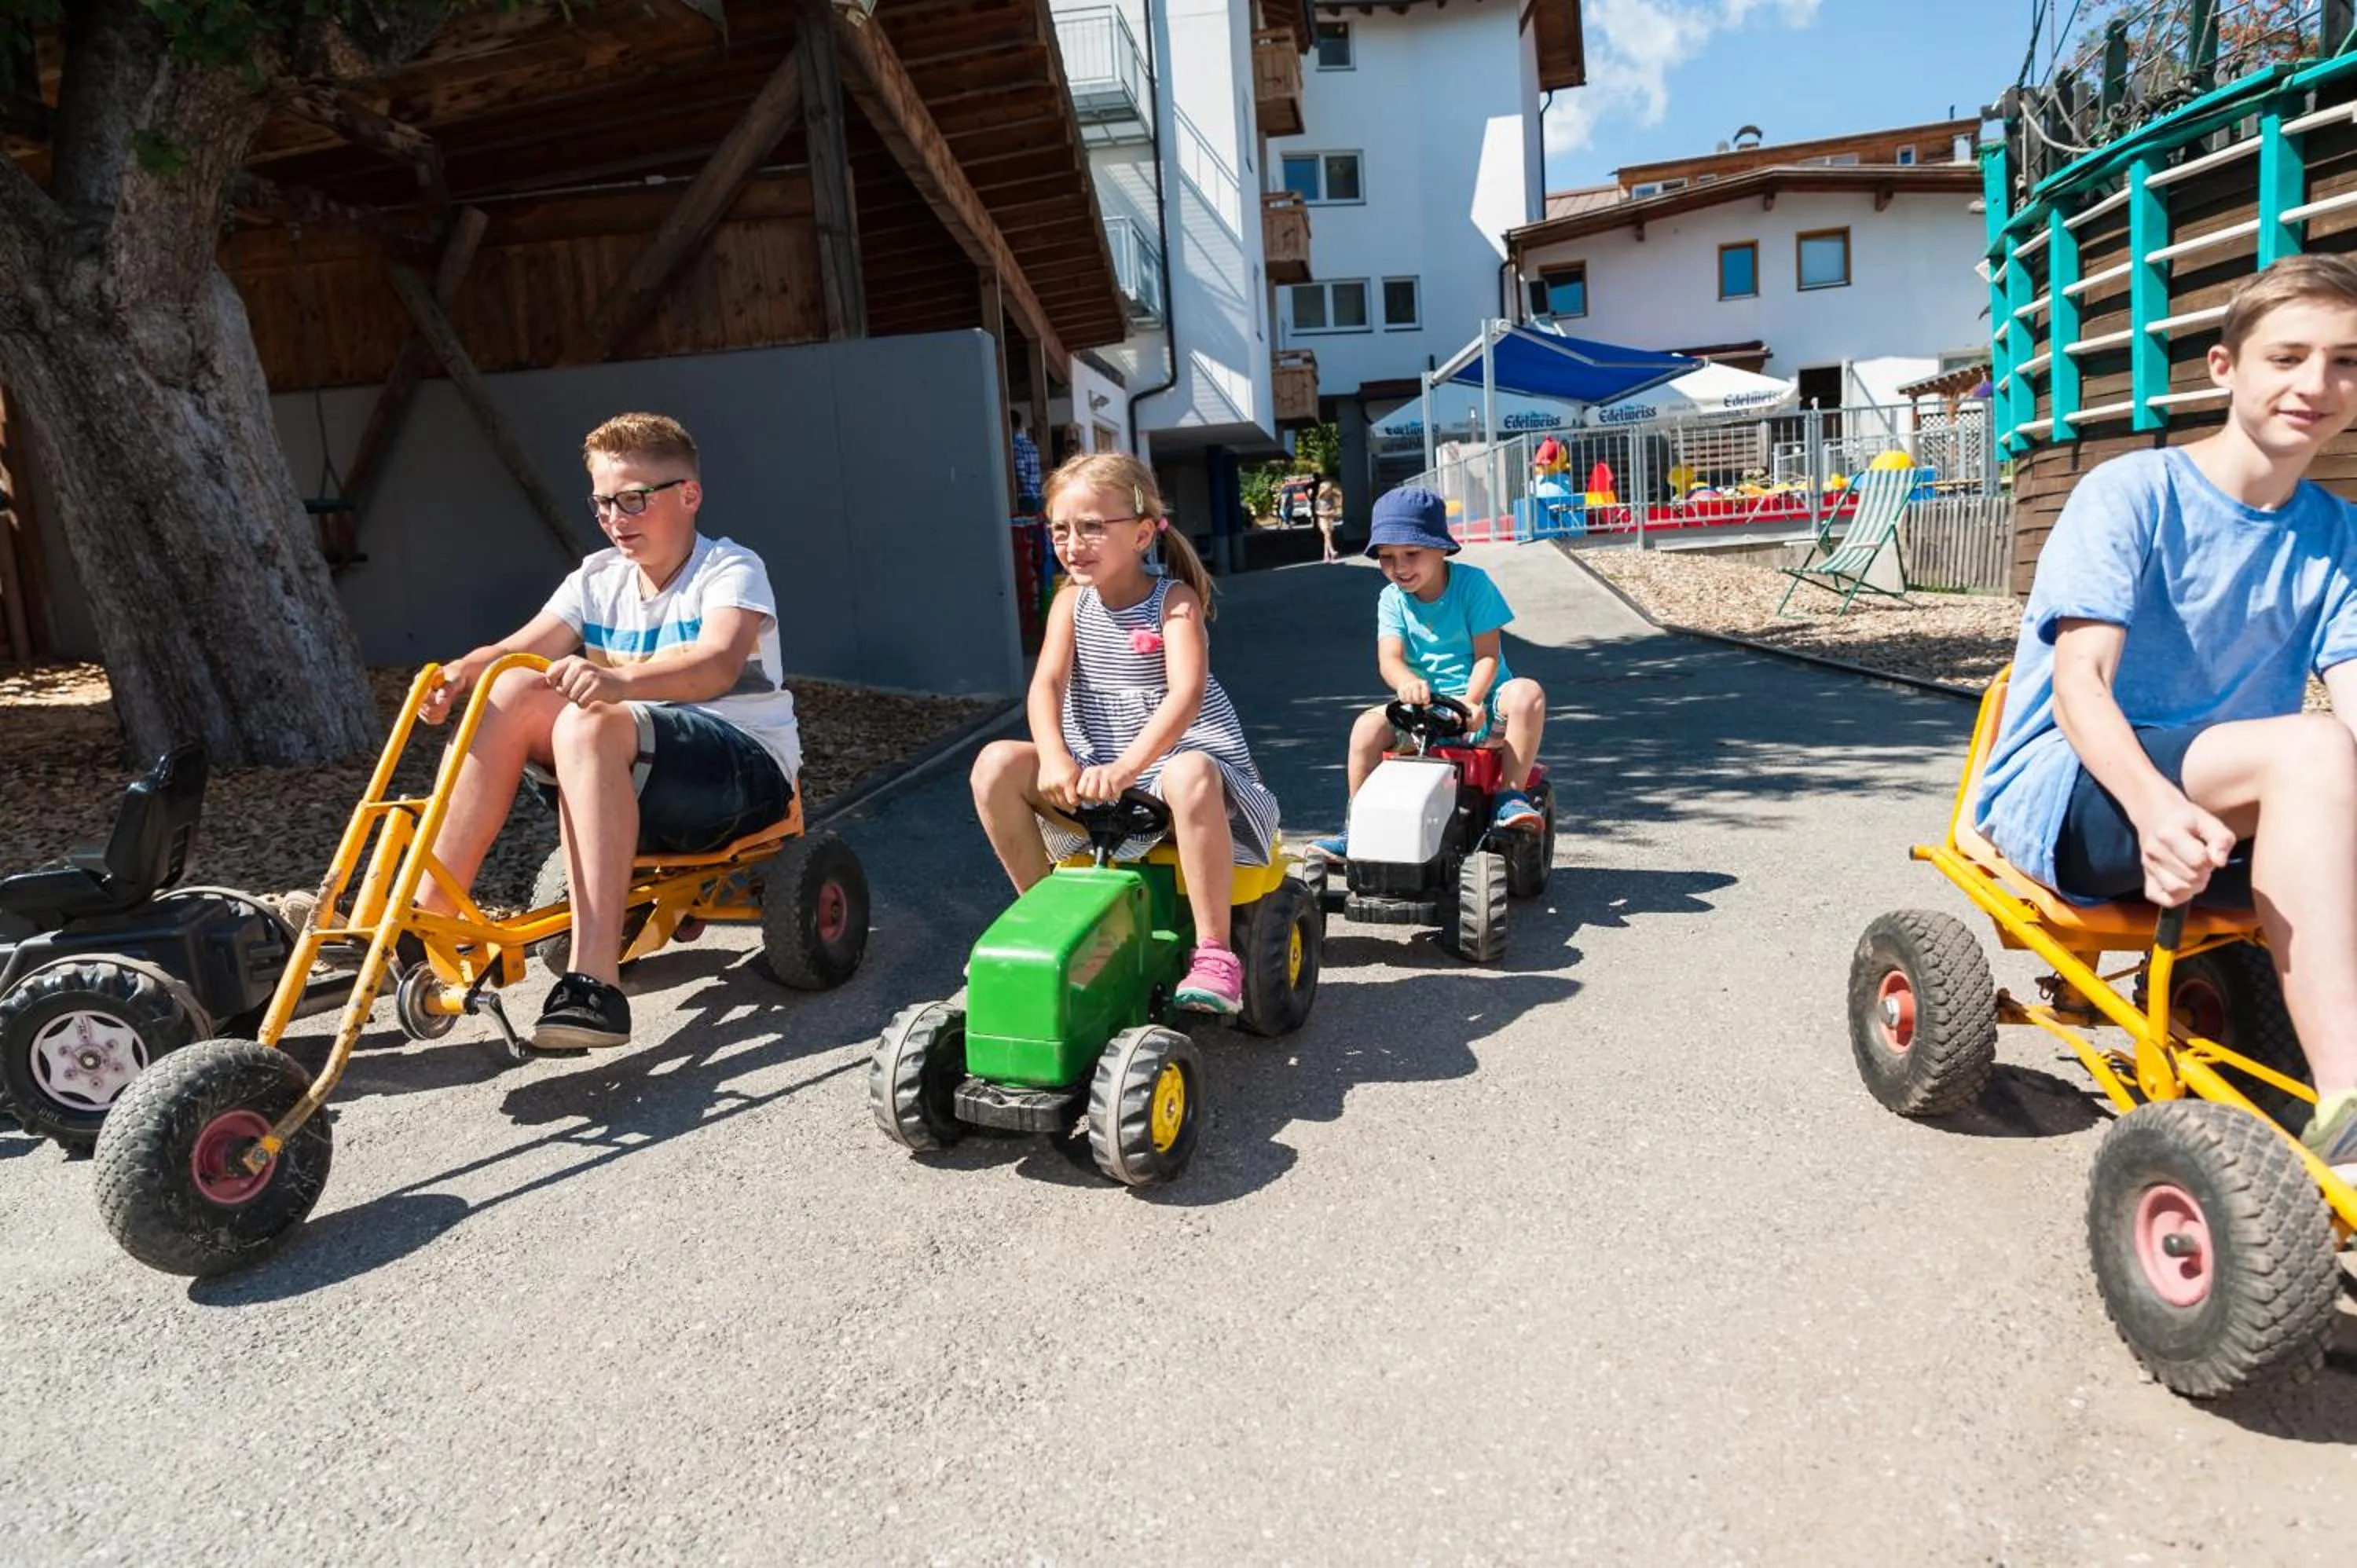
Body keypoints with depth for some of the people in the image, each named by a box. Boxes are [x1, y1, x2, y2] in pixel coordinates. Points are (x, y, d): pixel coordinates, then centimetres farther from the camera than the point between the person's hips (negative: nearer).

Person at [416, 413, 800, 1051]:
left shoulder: (731, 569, -8)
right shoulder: (598, 579, 11)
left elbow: (719, 664, -29)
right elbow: (520, 648, -4)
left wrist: (619, 680, -47)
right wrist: (460, 672, -26)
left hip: (747, 768, -6)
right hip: (634, 779, 6)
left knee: (590, 723, -33)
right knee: (513, 694, -15)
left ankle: (595, 983, -39)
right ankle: (427, 916, -14)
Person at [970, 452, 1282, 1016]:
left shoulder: (1175, 600, -10)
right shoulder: (1072, 602, 4)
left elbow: (1186, 693, -25)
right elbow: (1046, 683, -10)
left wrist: (1127, 766, -40)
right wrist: (1055, 759, -30)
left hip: (1178, 756, -5)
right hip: (1093, 769, 5)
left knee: (1190, 776, -40)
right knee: (996, 764, -16)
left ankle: (1214, 954, -32)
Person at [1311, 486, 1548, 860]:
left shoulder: (1472, 583, -8)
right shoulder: (1392, 599, 0)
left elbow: (1487, 655, -13)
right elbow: (1389, 658, -16)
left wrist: (1470, 702, -31)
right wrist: (1407, 683, -41)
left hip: (1482, 703, -2)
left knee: (1526, 693, -33)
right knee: (1369, 726, -22)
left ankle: (1511, 794, -20)